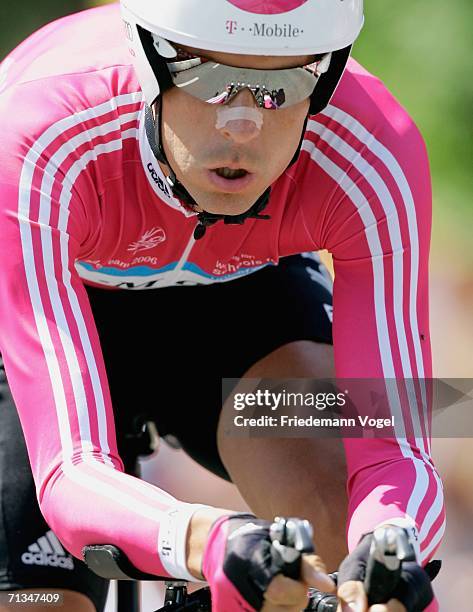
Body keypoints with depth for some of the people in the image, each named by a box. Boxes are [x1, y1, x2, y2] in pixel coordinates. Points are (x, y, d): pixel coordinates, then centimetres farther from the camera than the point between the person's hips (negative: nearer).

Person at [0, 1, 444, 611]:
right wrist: (205, 541, -68)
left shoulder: (379, 157, -35)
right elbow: (70, 474, -46)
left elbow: (395, 451, -37)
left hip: (242, 290, 1)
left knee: (344, 510, -27)